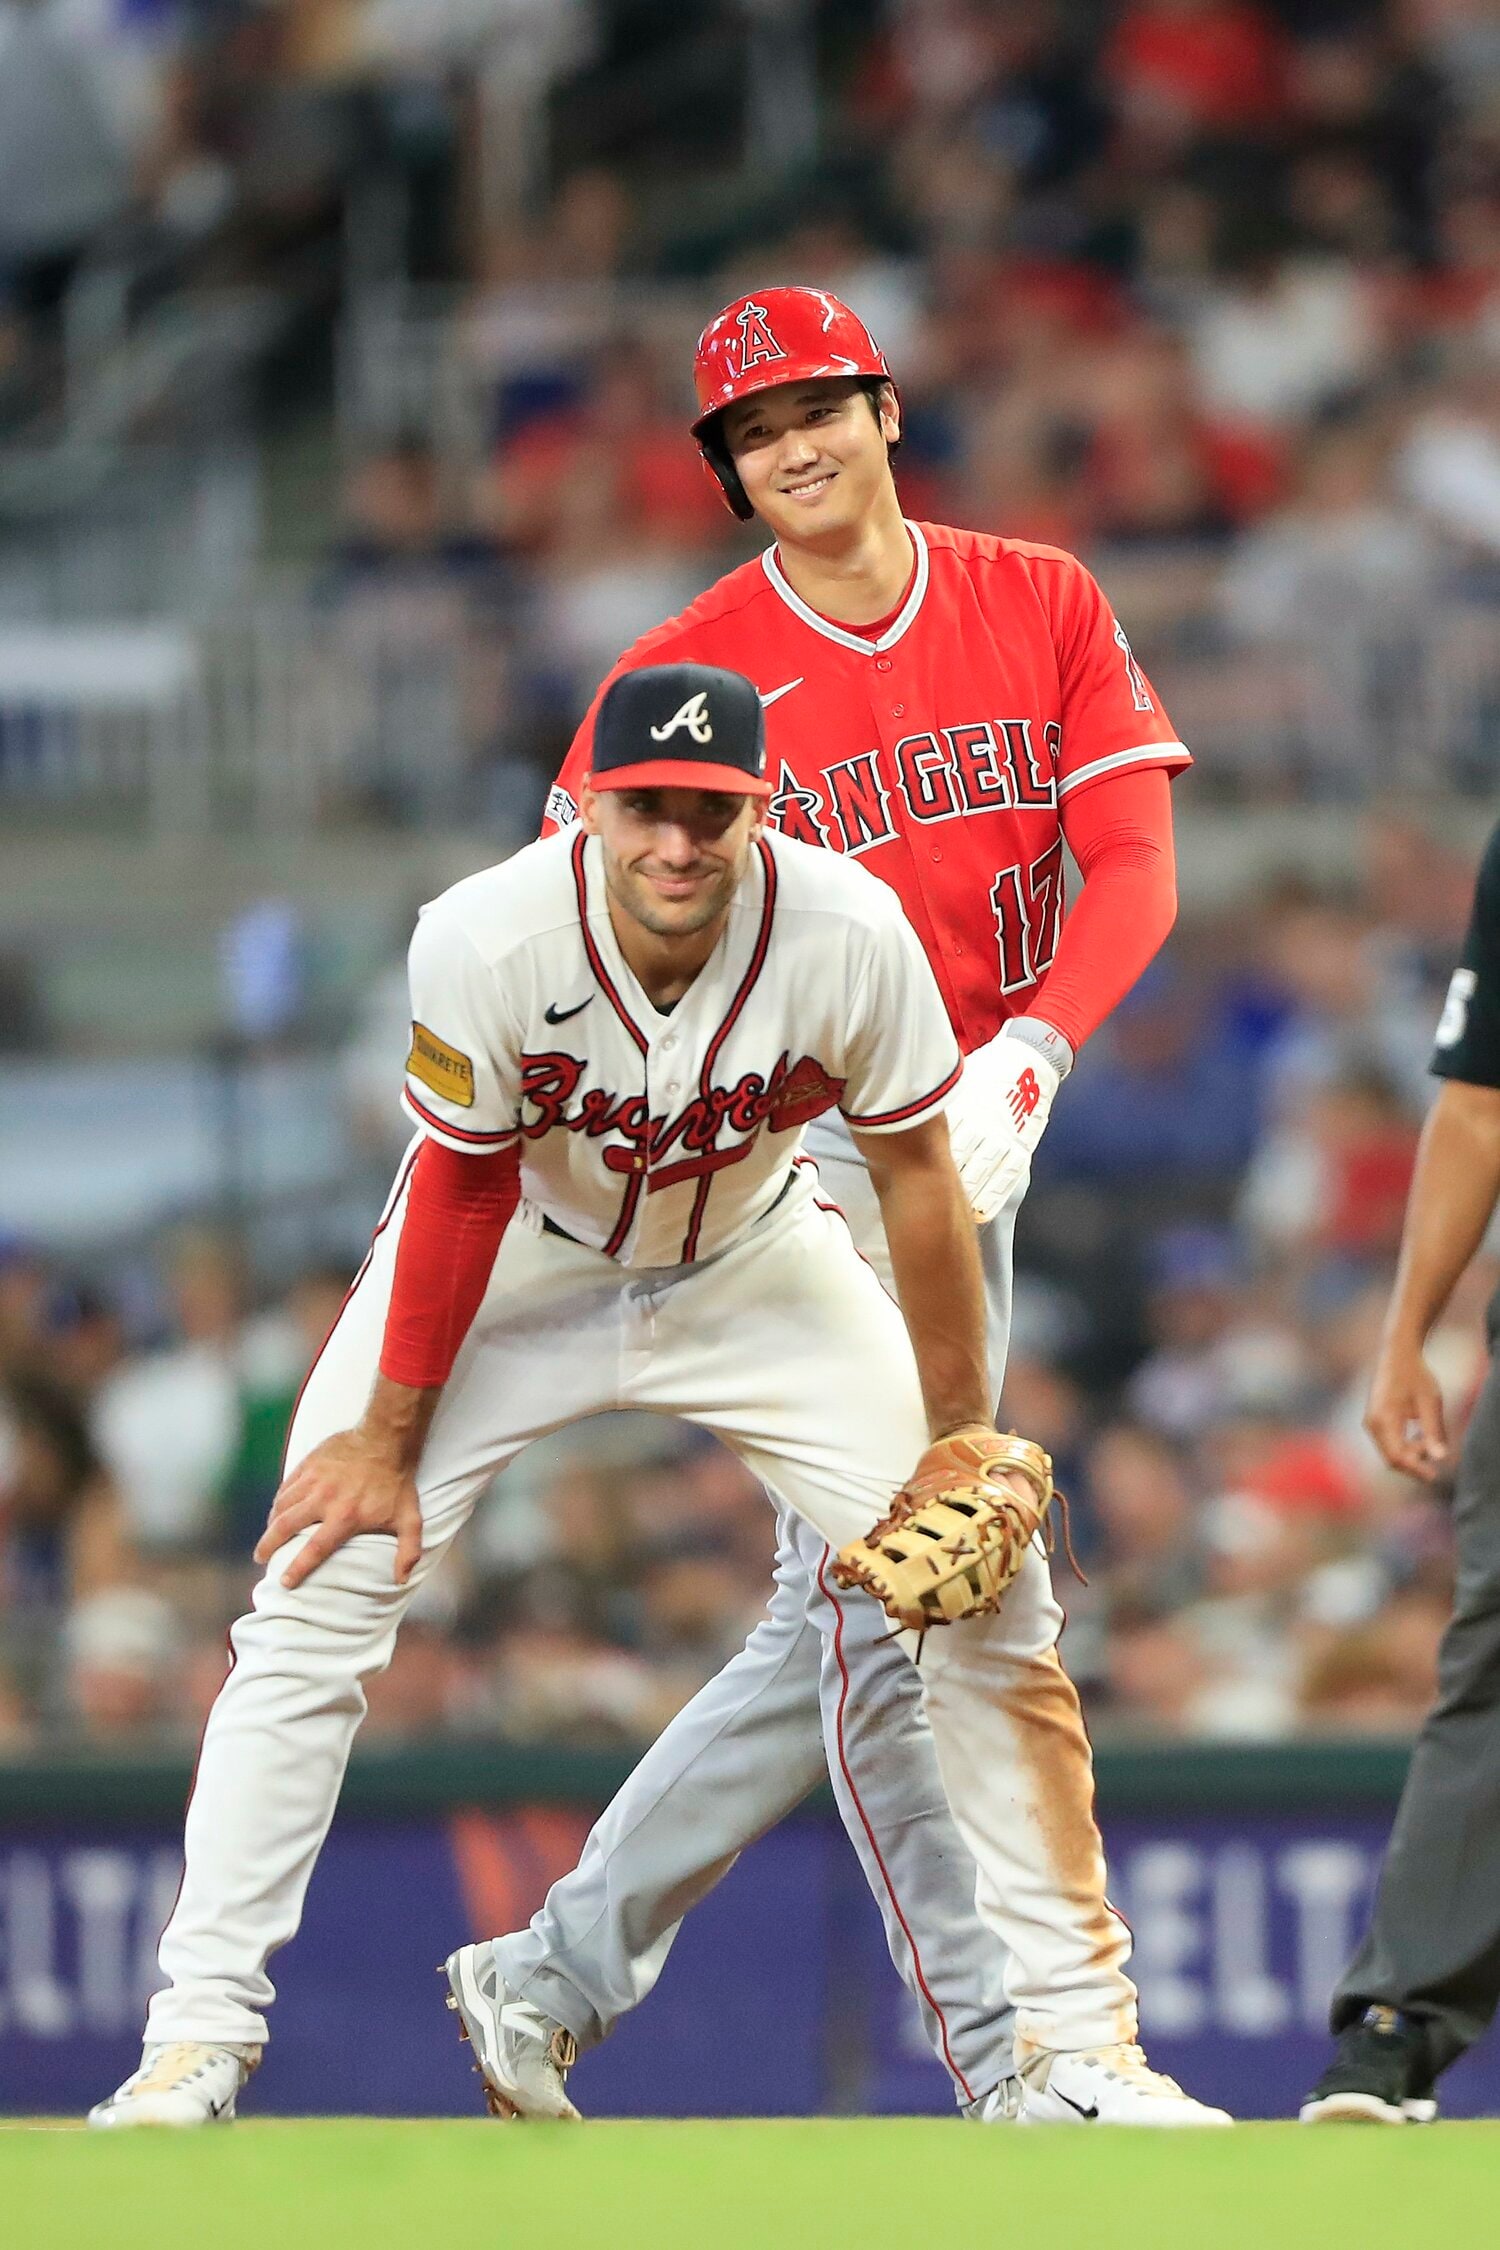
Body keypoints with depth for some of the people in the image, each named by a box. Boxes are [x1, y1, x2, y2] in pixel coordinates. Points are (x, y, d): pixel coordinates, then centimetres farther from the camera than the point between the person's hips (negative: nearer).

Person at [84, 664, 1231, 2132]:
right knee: (316, 1598, -15)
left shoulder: (851, 937, -29)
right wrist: (388, 1437, -12)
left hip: (752, 1268, 1)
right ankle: (201, 2030, -8)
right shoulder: (486, 939, -32)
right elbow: (468, 1187, -18)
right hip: (519, 1262, -1)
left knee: (992, 1595, -5)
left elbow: (914, 1176, -15)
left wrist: (961, 1442, -9)